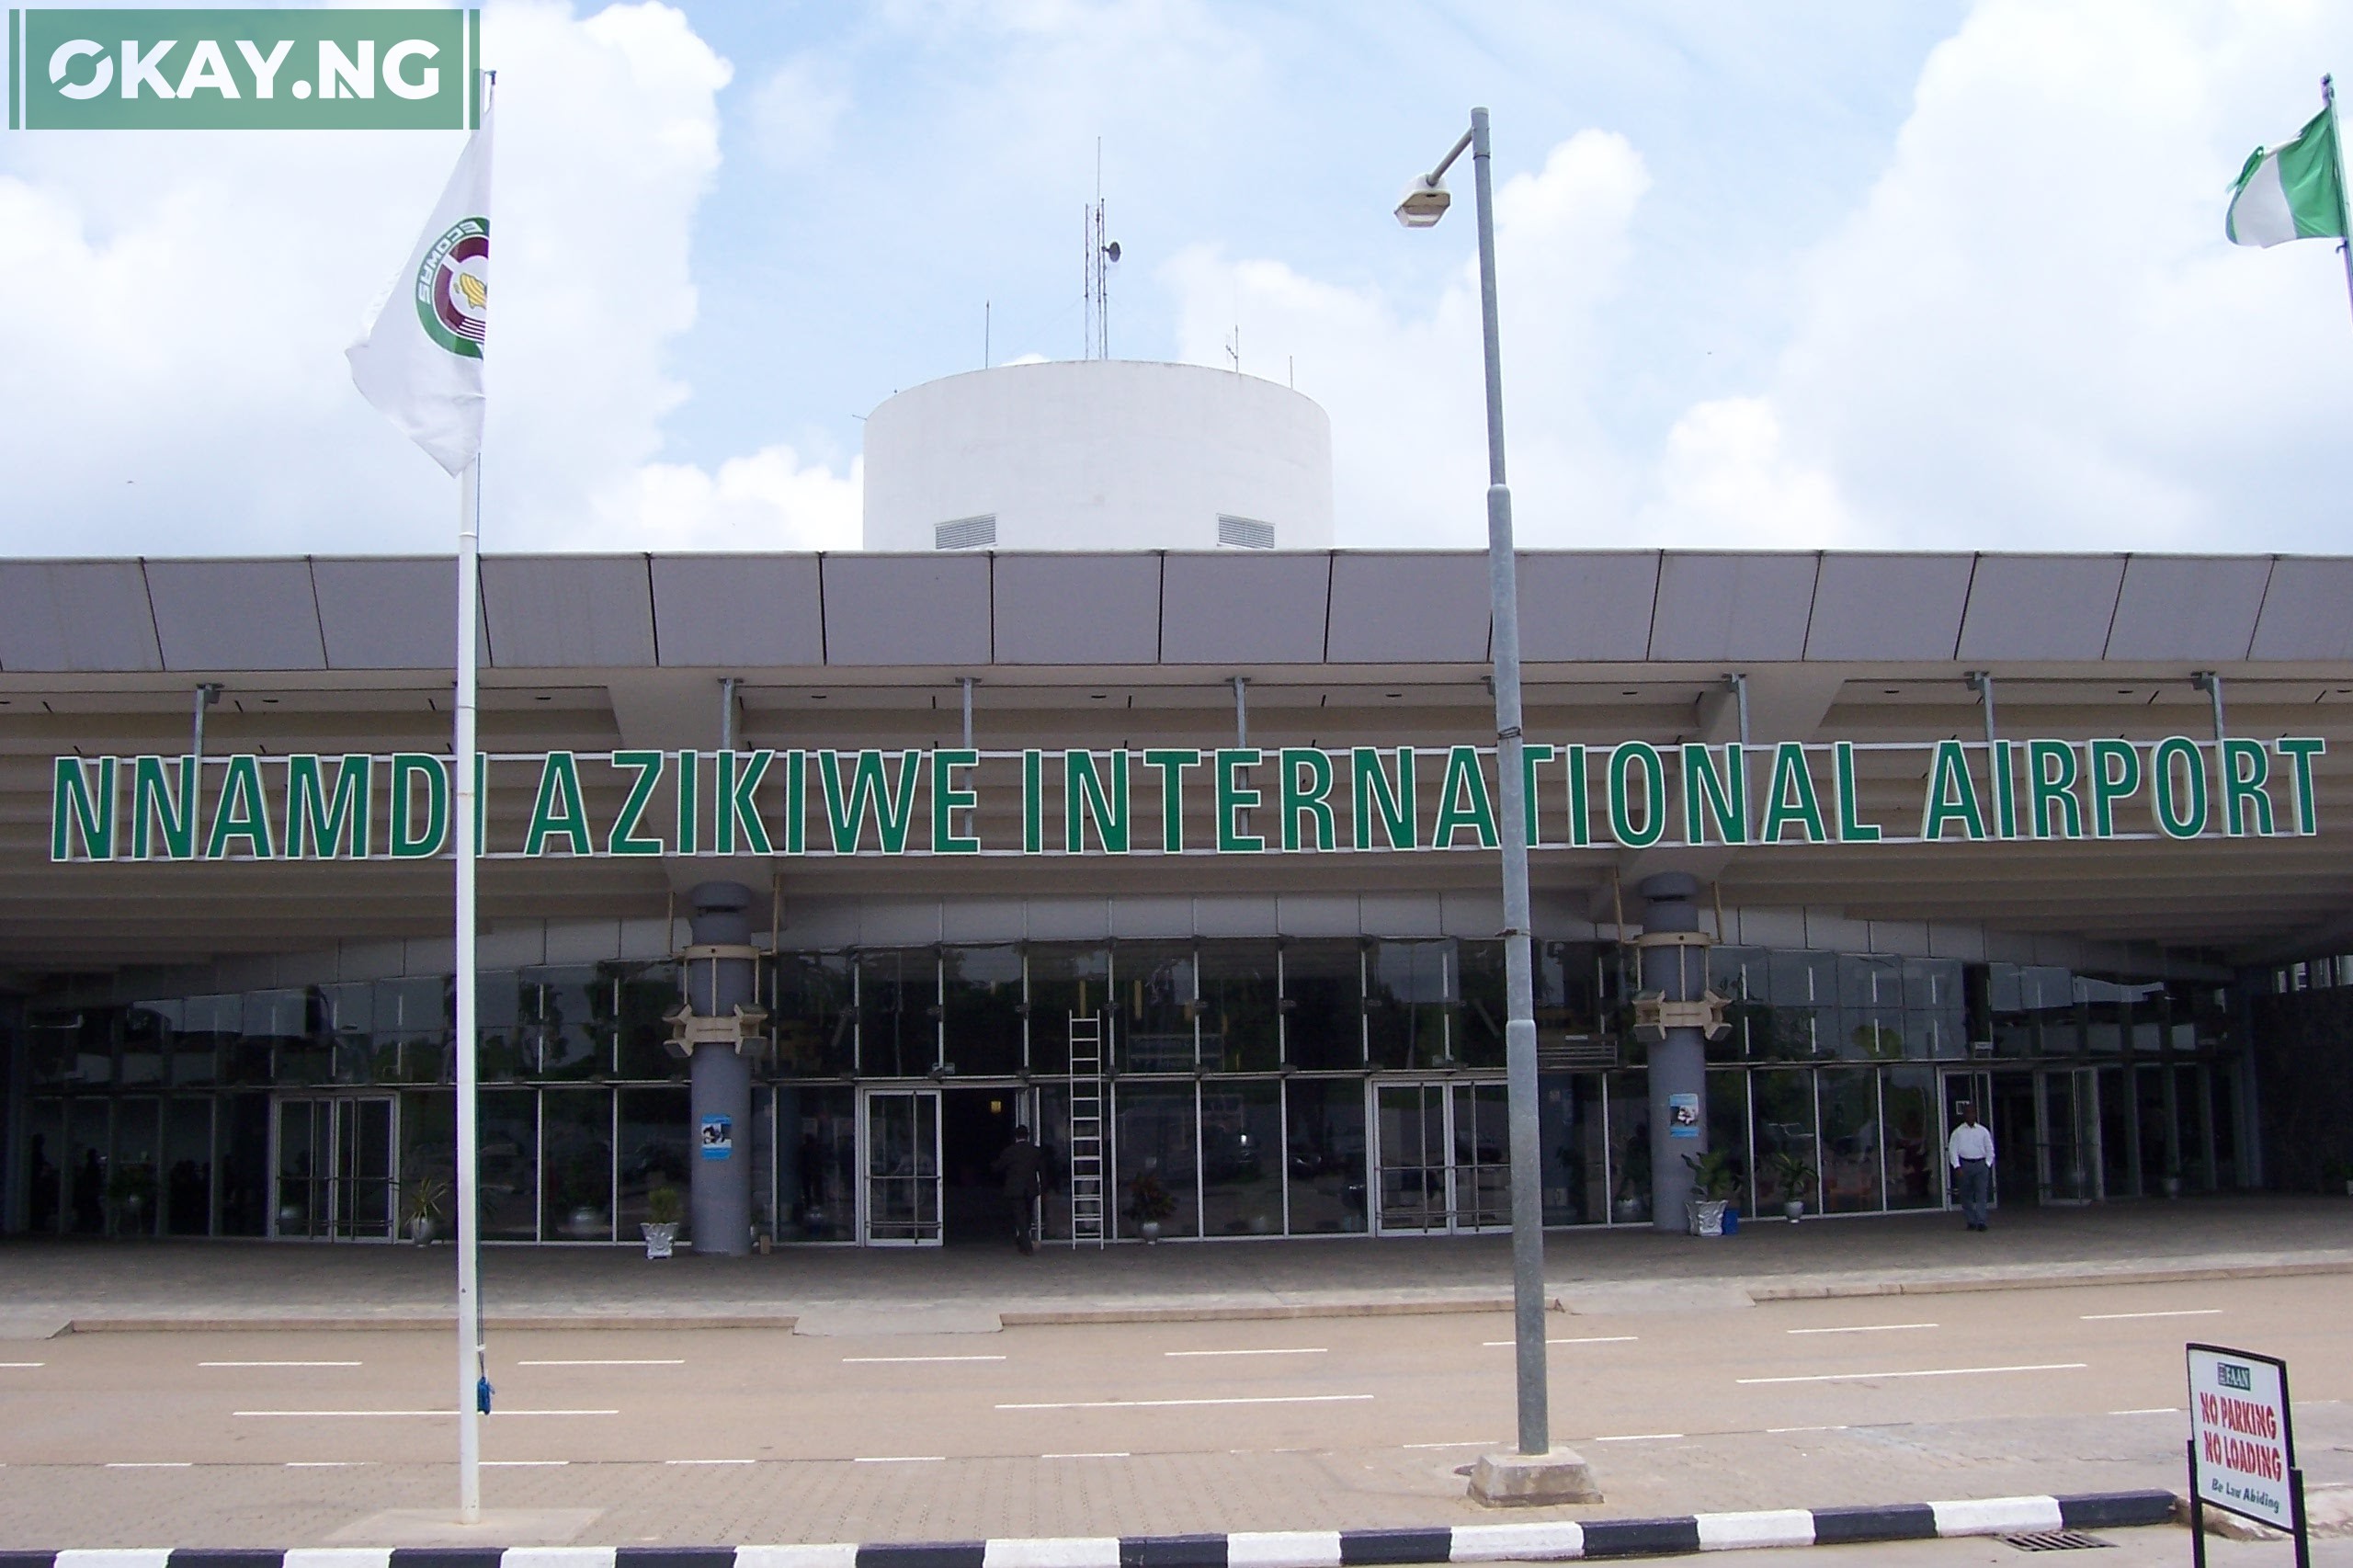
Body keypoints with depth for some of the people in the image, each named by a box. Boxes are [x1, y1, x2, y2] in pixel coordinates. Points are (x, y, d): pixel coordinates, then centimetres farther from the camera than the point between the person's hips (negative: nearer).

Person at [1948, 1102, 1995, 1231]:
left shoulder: (1983, 1131, 10)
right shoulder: (1958, 1132, 5)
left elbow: (1990, 1149, 14)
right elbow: (1952, 1150, 1)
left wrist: (1987, 1164, 3)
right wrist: (1957, 1167, -9)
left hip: (1981, 1165, 0)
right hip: (1964, 1165, 0)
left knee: (1982, 1194, -10)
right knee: (1966, 1196, 3)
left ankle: (1981, 1221, -14)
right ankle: (1971, 1222, 12)